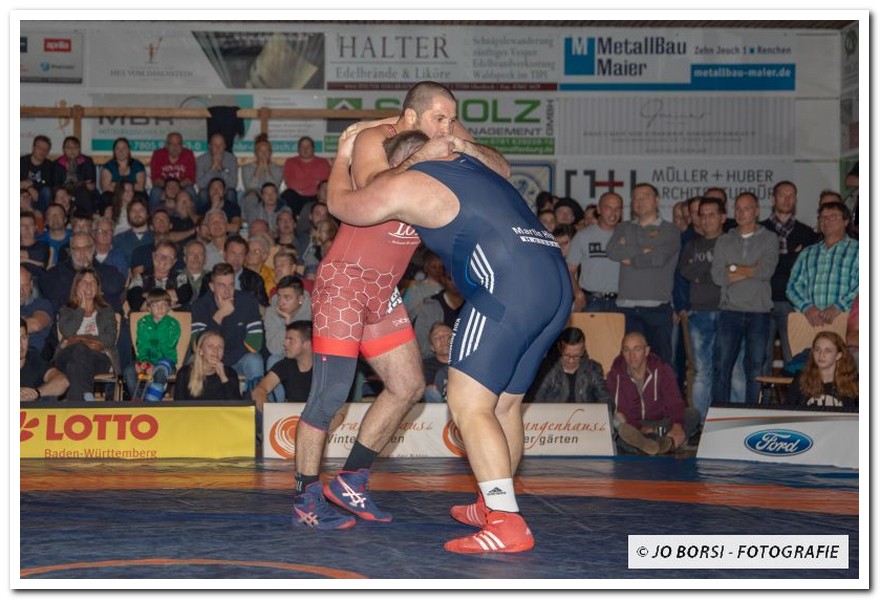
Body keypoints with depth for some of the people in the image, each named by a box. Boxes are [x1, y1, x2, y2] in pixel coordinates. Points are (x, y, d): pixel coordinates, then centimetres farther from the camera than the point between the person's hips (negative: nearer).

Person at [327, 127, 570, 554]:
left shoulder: (403, 185, 5)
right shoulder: (470, 164, 26)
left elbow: (339, 204, 21)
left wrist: (343, 158, 38)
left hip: (509, 286, -9)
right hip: (558, 282, 9)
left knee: (467, 403, -7)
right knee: (503, 404, 20)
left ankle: (508, 524, -14)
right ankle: (493, 505, 33)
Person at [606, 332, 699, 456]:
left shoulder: (662, 370, 0)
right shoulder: (615, 376, -1)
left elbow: (674, 402, -14)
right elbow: (619, 410, -11)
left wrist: (677, 425, -37)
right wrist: (639, 428, -32)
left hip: (661, 425, 1)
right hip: (633, 427, -1)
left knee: (692, 414, -24)